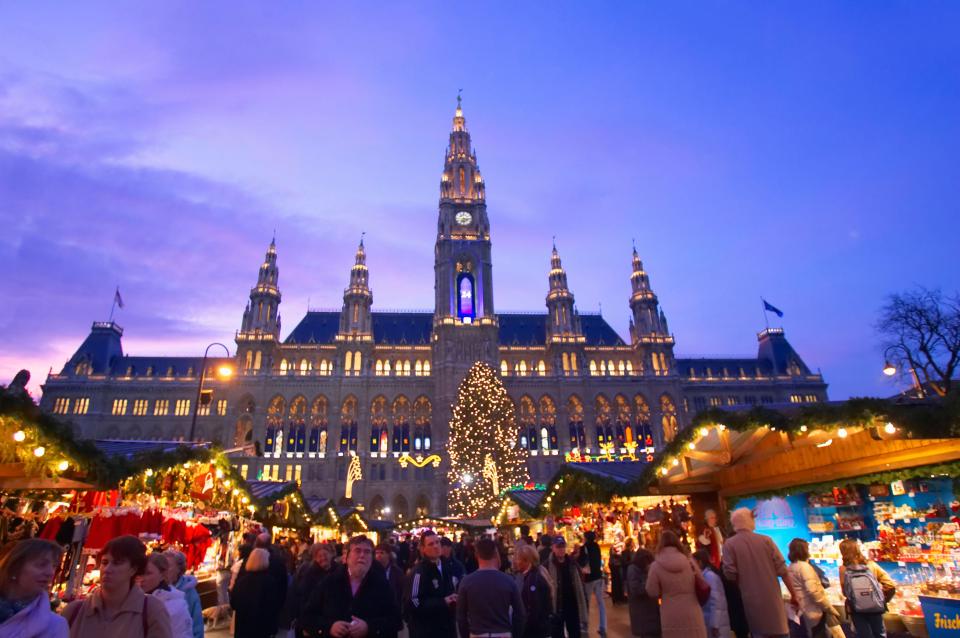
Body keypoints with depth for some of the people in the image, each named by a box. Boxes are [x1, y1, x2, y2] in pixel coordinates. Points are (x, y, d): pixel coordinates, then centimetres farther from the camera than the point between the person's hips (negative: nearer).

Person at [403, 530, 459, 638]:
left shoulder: (448, 567, 9)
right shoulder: (418, 572, -18)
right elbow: (414, 603, -26)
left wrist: (454, 599, 0)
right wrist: (443, 602, -22)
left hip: (447, 627, 7)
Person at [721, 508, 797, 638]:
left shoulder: (729, 544, -7)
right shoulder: (766, 540, -2)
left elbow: (730, 574, -12)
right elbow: (782, 570, -3)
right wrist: (793, 593, 9)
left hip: (752, 600, -1)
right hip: (772, 598, 1)